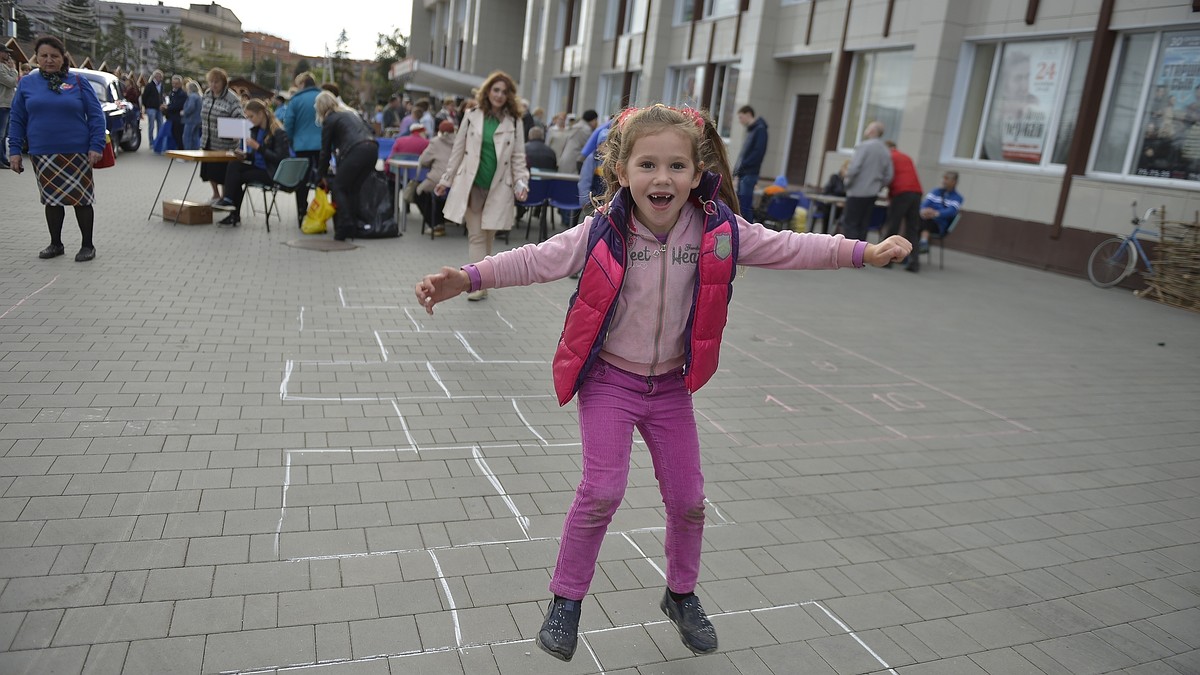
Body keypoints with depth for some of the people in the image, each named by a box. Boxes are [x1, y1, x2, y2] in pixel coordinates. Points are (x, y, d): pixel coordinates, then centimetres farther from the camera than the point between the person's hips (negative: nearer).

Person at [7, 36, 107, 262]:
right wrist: (14, 150, 3)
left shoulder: (78, 82, 1)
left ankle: (87, 245, 12)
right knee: (52, 199, 11)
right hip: (42, 154, 3)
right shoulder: (26, 84, 7)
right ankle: (55, 244, 22)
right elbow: (17, 120, 9)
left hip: (76, 153, -2)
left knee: (82, 199, 1)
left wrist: (96, 146, -10)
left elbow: (96, 116, -1)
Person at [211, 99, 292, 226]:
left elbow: (279, 158, -20)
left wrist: (257, 147, -24)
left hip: (271, 173, -7)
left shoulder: (278, 132, -13)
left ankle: (235, 214, -2)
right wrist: (245, 155, -4)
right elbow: (255, 156, 19)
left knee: (238, 177, -17)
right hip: (257, 167, 7)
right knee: (233, 165, -16)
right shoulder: (255, 130, 10)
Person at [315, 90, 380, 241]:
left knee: (339, 188, 4)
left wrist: (322, 174, 22)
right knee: (353, 189, 14)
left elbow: (326, 150, 11)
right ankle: (352, 225, 10)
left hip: (356, 151, -7)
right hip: (372, 149, 7)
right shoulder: (351, 112, 28)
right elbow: (371, 131, 28)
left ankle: (345, 226, -9)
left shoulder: (329, 120, 9)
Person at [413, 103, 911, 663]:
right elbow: (536, 260, -18)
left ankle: (681, 595, 36)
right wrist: (465, 278, -29)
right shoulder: (604, 232, -16)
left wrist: (864, 252, -9)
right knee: (603, 490, -12)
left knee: (687, 497, 9)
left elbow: (787, 248, -5)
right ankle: (565, 599, 11)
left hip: (671, 384, 3)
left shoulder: (717, 230, -10)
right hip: (608, 380, -3)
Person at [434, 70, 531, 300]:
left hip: (498, 187, 0)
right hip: (471, 184, 0)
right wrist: (446, 179, 8)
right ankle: (480, 283, -1)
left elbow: (518, 157, 5)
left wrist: (521, 182, -9)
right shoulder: (472, 116, 4)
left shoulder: (514, 122, 4)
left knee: (487, 236, 7)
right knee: (476, 235, -2)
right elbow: (458, 150, 8)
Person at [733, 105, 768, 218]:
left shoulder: (760, 129, -6)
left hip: (749, 174, -9)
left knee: (745, 204, -11)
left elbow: (758, 152, -16)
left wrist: (741, 167, -16)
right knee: (740, 203, 9)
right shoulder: (750, 130, 19)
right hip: (743, 174, 9)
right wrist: (737, 170, 9)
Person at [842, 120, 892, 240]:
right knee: (862, 226, 11)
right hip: (872, 194, 7)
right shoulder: (886, 152, 9)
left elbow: (853, 168, -18)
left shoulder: (864, 146, -11)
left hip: (857, 193, -7)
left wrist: (847, 183, -2)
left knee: (849, 223, -2)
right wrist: (876, 187, 18)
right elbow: (888, 176, 9)